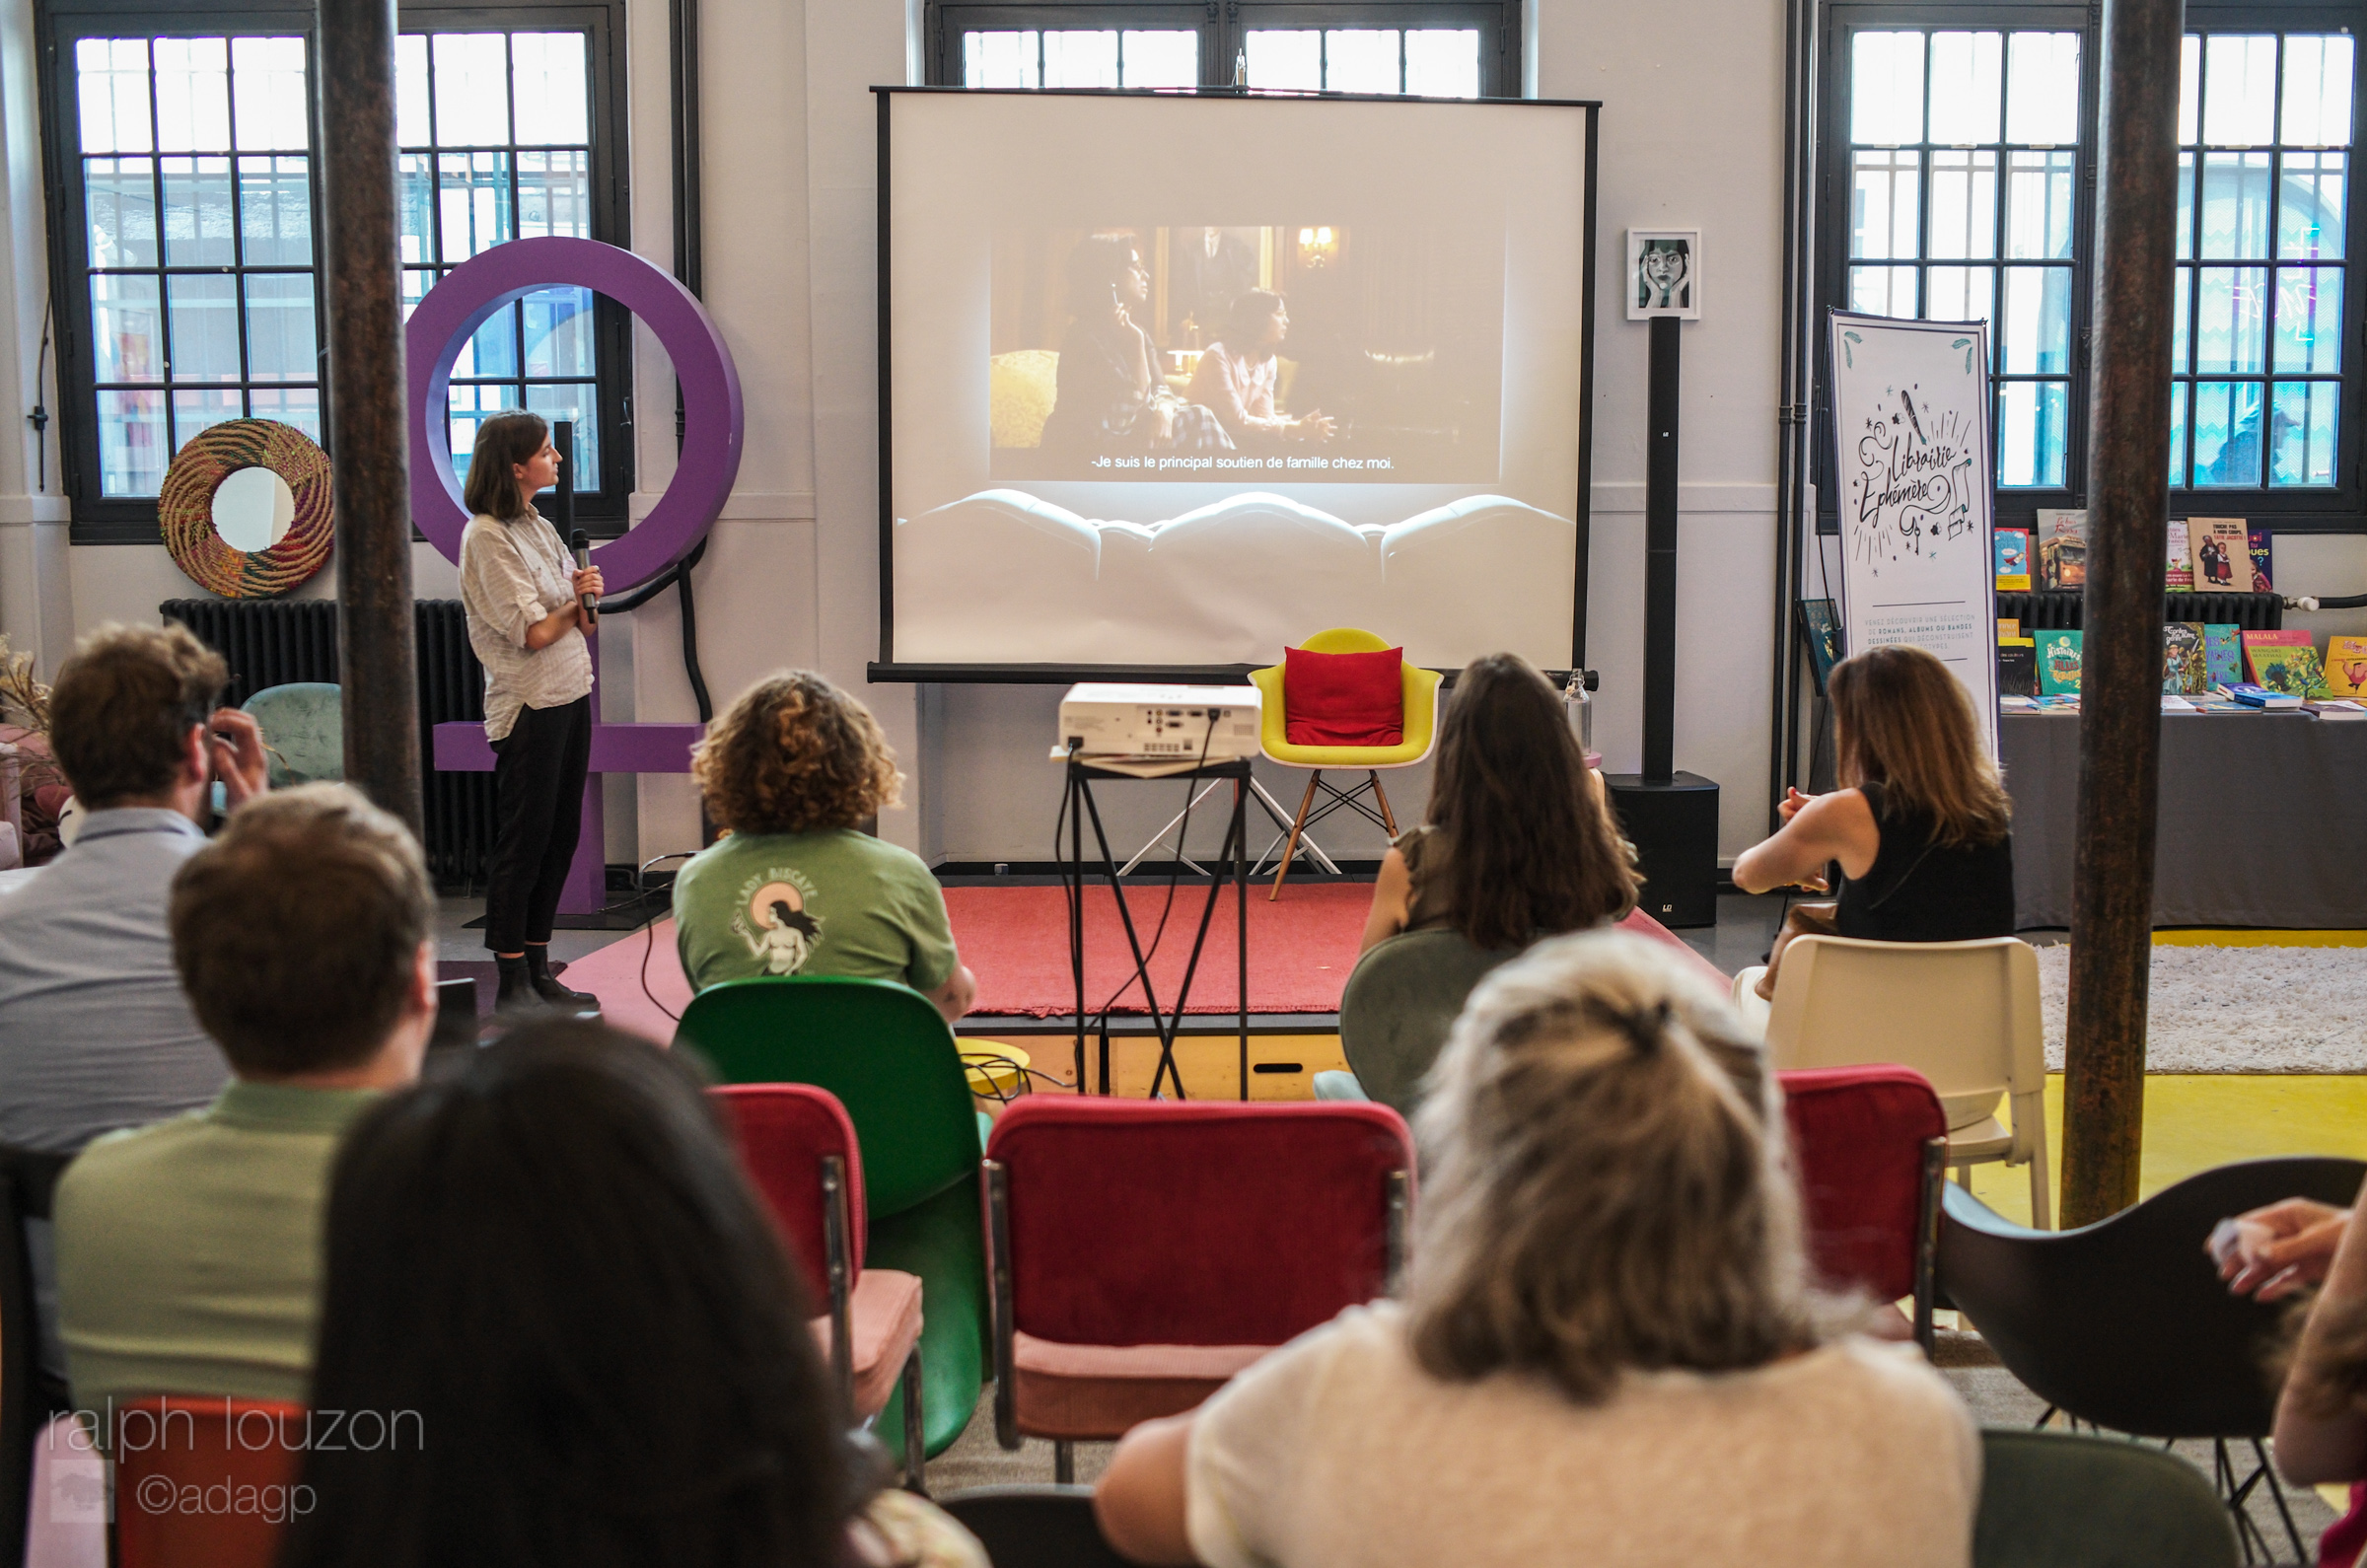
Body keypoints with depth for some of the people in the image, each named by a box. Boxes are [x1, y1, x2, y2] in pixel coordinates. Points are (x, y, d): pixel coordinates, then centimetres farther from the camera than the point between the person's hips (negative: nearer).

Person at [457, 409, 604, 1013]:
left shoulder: (539, 528, 15)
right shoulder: (487, 536, -11)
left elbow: (581, 623, 15)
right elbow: (534, 633, -16)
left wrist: (586, 599, -7)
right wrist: (576, 601, 1)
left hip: (571, 697, 8)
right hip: (528, 707, -8)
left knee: (560, 837, 10)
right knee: (523, 843, -4)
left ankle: (539, 972, 18)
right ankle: (512, 984, 3)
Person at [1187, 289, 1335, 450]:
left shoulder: (1268, 361, 4)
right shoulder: (1219, 356, -20)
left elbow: (1264, 416, -3)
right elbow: (1237, 421, -24)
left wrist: (1300, 427, -22)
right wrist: (1293, 429, -28)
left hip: (1233, 438, 7)